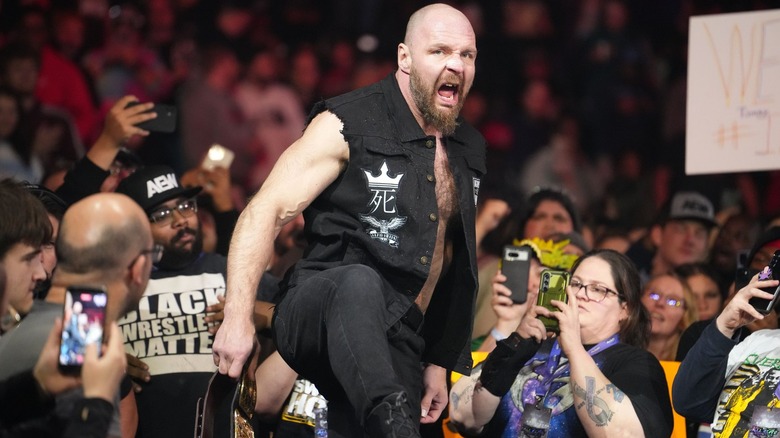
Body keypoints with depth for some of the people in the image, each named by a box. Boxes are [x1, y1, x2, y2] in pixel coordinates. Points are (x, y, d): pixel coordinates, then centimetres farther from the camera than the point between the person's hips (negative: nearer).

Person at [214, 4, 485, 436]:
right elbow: (265, 212, -12)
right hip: (317, 312, -7)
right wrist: (238, 317, -24)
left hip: (396, 346, 7)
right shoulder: (348, 126, -5)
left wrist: (438, 362, 23)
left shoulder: (467, 150, 15)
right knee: (360, 285, -40)